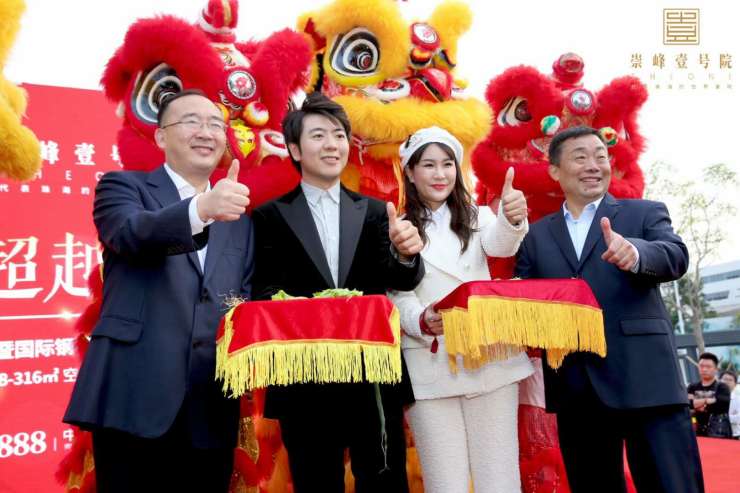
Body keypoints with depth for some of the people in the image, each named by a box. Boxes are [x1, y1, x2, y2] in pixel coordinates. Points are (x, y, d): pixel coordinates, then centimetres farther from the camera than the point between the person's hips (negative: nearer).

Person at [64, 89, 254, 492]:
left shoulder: (239, 217, 17)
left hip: (210, 409, 4)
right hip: (133, 398, -4)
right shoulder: (123, 186, 4)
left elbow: (245, 300, 17)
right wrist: (202, 209, -37)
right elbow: (131, 232, -18)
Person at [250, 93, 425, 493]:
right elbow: (264, 294, -1)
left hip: (374, 376, 2)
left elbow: (400, 282, -2)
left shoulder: (375, 212, 8)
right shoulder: (269, 217, 3)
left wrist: (405, 254, -24)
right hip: (304, 382, -2)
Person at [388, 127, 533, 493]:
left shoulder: (478, 217, 11)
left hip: (491, 361, 2)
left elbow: (500, 245, -12)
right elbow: (397, 296, 2)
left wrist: (512, 218, -36)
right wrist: (422, 321, -22)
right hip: (430, 368, -1)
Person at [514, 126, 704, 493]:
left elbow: (676, 257, -11)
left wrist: (634, 252, -32)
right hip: (574, 389, 3)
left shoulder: (645, 213, 8)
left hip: (645, 381, -3)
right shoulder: (536, 235, 15)